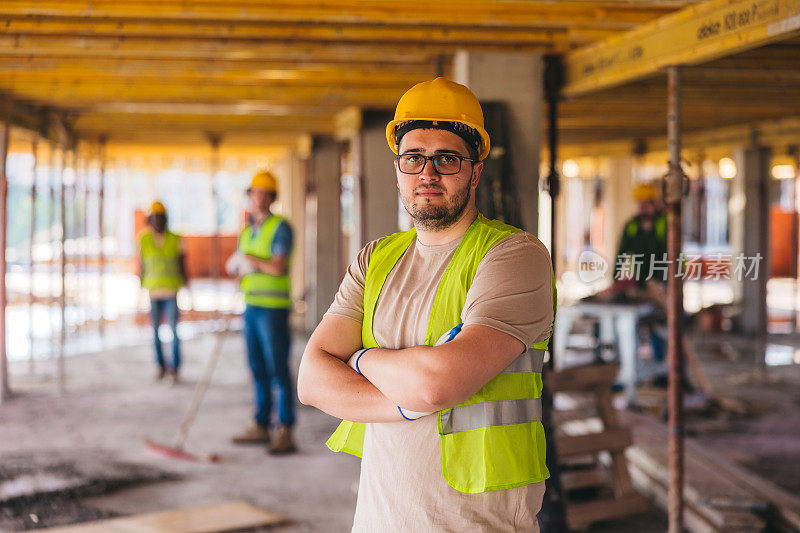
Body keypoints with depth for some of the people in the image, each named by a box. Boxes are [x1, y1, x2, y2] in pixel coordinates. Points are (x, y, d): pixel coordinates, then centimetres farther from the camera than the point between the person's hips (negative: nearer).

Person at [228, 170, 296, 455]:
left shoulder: (280, 227, -9)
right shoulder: (248, 231, 16)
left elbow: (279, 267, -20)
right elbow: (233, 266, 17)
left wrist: (248, 258, -8)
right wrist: (237, 264, -6)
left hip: (274, 307, -8)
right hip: (251, 306, 8)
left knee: (278, 370, -8)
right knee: (258, 369, 11)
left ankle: (285, 433, -6)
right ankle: (260, 426, 18)